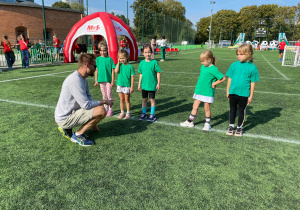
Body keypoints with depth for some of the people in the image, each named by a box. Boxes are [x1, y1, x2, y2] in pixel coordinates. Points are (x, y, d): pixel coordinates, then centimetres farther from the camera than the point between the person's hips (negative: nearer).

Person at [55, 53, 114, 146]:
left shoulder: (83, 79, 8)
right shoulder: (75, 80, -22)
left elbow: (89, 98, 11)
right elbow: (86, 104, -26)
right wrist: (104, 102, -12)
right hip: (64, 119, -10)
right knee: (101, 111, -23)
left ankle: (66, 128, 15)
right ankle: (78, 135, -6)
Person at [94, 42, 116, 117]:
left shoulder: (110, 59, -5)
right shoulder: (98, 59, 3)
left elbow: (113, 70, -5)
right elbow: (96, 70, 6)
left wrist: (112, 81, -8)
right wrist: (96, 81, 4)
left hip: (108, 79, -3)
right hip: (101, 80, 3)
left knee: (109, 95, -1)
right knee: (104, 95, 12)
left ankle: (110, 110, 10)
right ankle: (105, 108, 24)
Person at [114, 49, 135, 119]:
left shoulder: (130, 66, -9)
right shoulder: (119, 65, 3)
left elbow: (132, 77, -9)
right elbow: (116, 71, -15)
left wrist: (132, 87, -11)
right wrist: (118, 63, -11)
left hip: (127, 85, -4)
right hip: (120, 85, 4)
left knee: (127, 100, 5)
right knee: (121, 99, 13)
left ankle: (128, 113, 15)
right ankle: (122, 112, 25)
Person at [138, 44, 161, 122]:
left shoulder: (154, 62, -8)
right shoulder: (142, 63, 2)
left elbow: (158, 73, -5)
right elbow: (141, 74, 9)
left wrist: (158, 83, -7)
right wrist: (139, 84, 10)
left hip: (152, 85, -3)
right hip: (144, 85, 3)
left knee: (152, 99, 6)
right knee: (144, 99, 13)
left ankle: (152, 115, 17)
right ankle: (144, 113, 26)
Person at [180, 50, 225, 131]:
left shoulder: (213, 69, -15)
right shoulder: (203, 67, 6)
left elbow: (223, 78, -14)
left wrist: (214, 83, -12)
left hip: (208, 92, -7)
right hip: (199, 90, 7)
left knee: (207, 108, 5)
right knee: (195, 106, 11)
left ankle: (207, 124, 21)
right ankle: (190, 122, 20)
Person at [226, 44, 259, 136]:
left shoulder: (252, 67, -7)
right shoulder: (234, 65, -1)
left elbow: (253, 83, -2)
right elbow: (230, 78, 6)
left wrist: (251, 96, -1)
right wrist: (228, 91, 7)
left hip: (244, 94, -2)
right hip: (233, 92, 2)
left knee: (242, 111, 12)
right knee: (232, 110, 14)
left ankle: (239, 127, 28)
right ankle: (231, 126, 29)